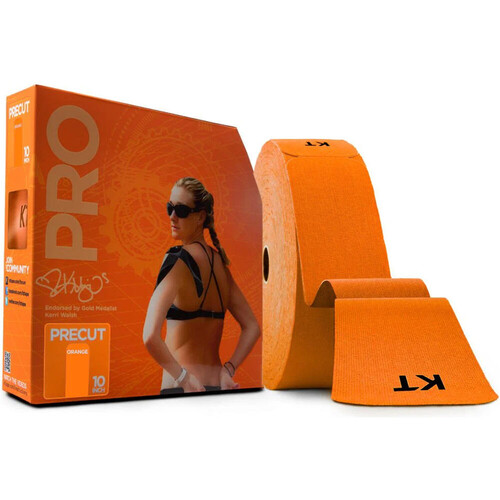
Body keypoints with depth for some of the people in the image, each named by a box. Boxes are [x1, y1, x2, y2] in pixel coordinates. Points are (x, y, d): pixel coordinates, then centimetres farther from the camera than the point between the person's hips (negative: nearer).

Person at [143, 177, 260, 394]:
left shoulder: (177, 260, -13)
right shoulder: (219, 261, 8)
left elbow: (151, 337, -25)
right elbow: (252, 328, 13)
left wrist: (183, 376, -14)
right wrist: (228, 369, 4)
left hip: (181, 390, -7)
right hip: (217, 389, 7)